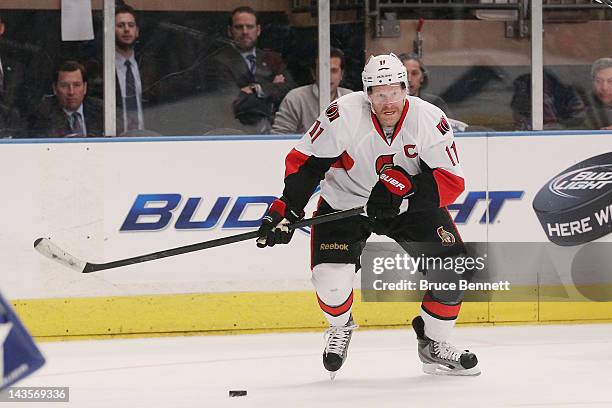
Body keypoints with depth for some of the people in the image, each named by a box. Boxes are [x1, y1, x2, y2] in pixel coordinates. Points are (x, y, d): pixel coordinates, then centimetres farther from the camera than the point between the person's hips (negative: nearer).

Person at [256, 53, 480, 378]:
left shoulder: (430, 120, -21)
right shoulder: (343, 116, -26)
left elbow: (451, 182, -20)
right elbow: (304, 162, -16)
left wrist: (403, 186, -35)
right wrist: (286, 208, -25)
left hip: (410, 205, 2)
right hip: (344, 202, -2)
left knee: (452, 262, -13)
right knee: (330, 278, -20)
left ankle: (433, 344, 11)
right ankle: (341, 327, 17)